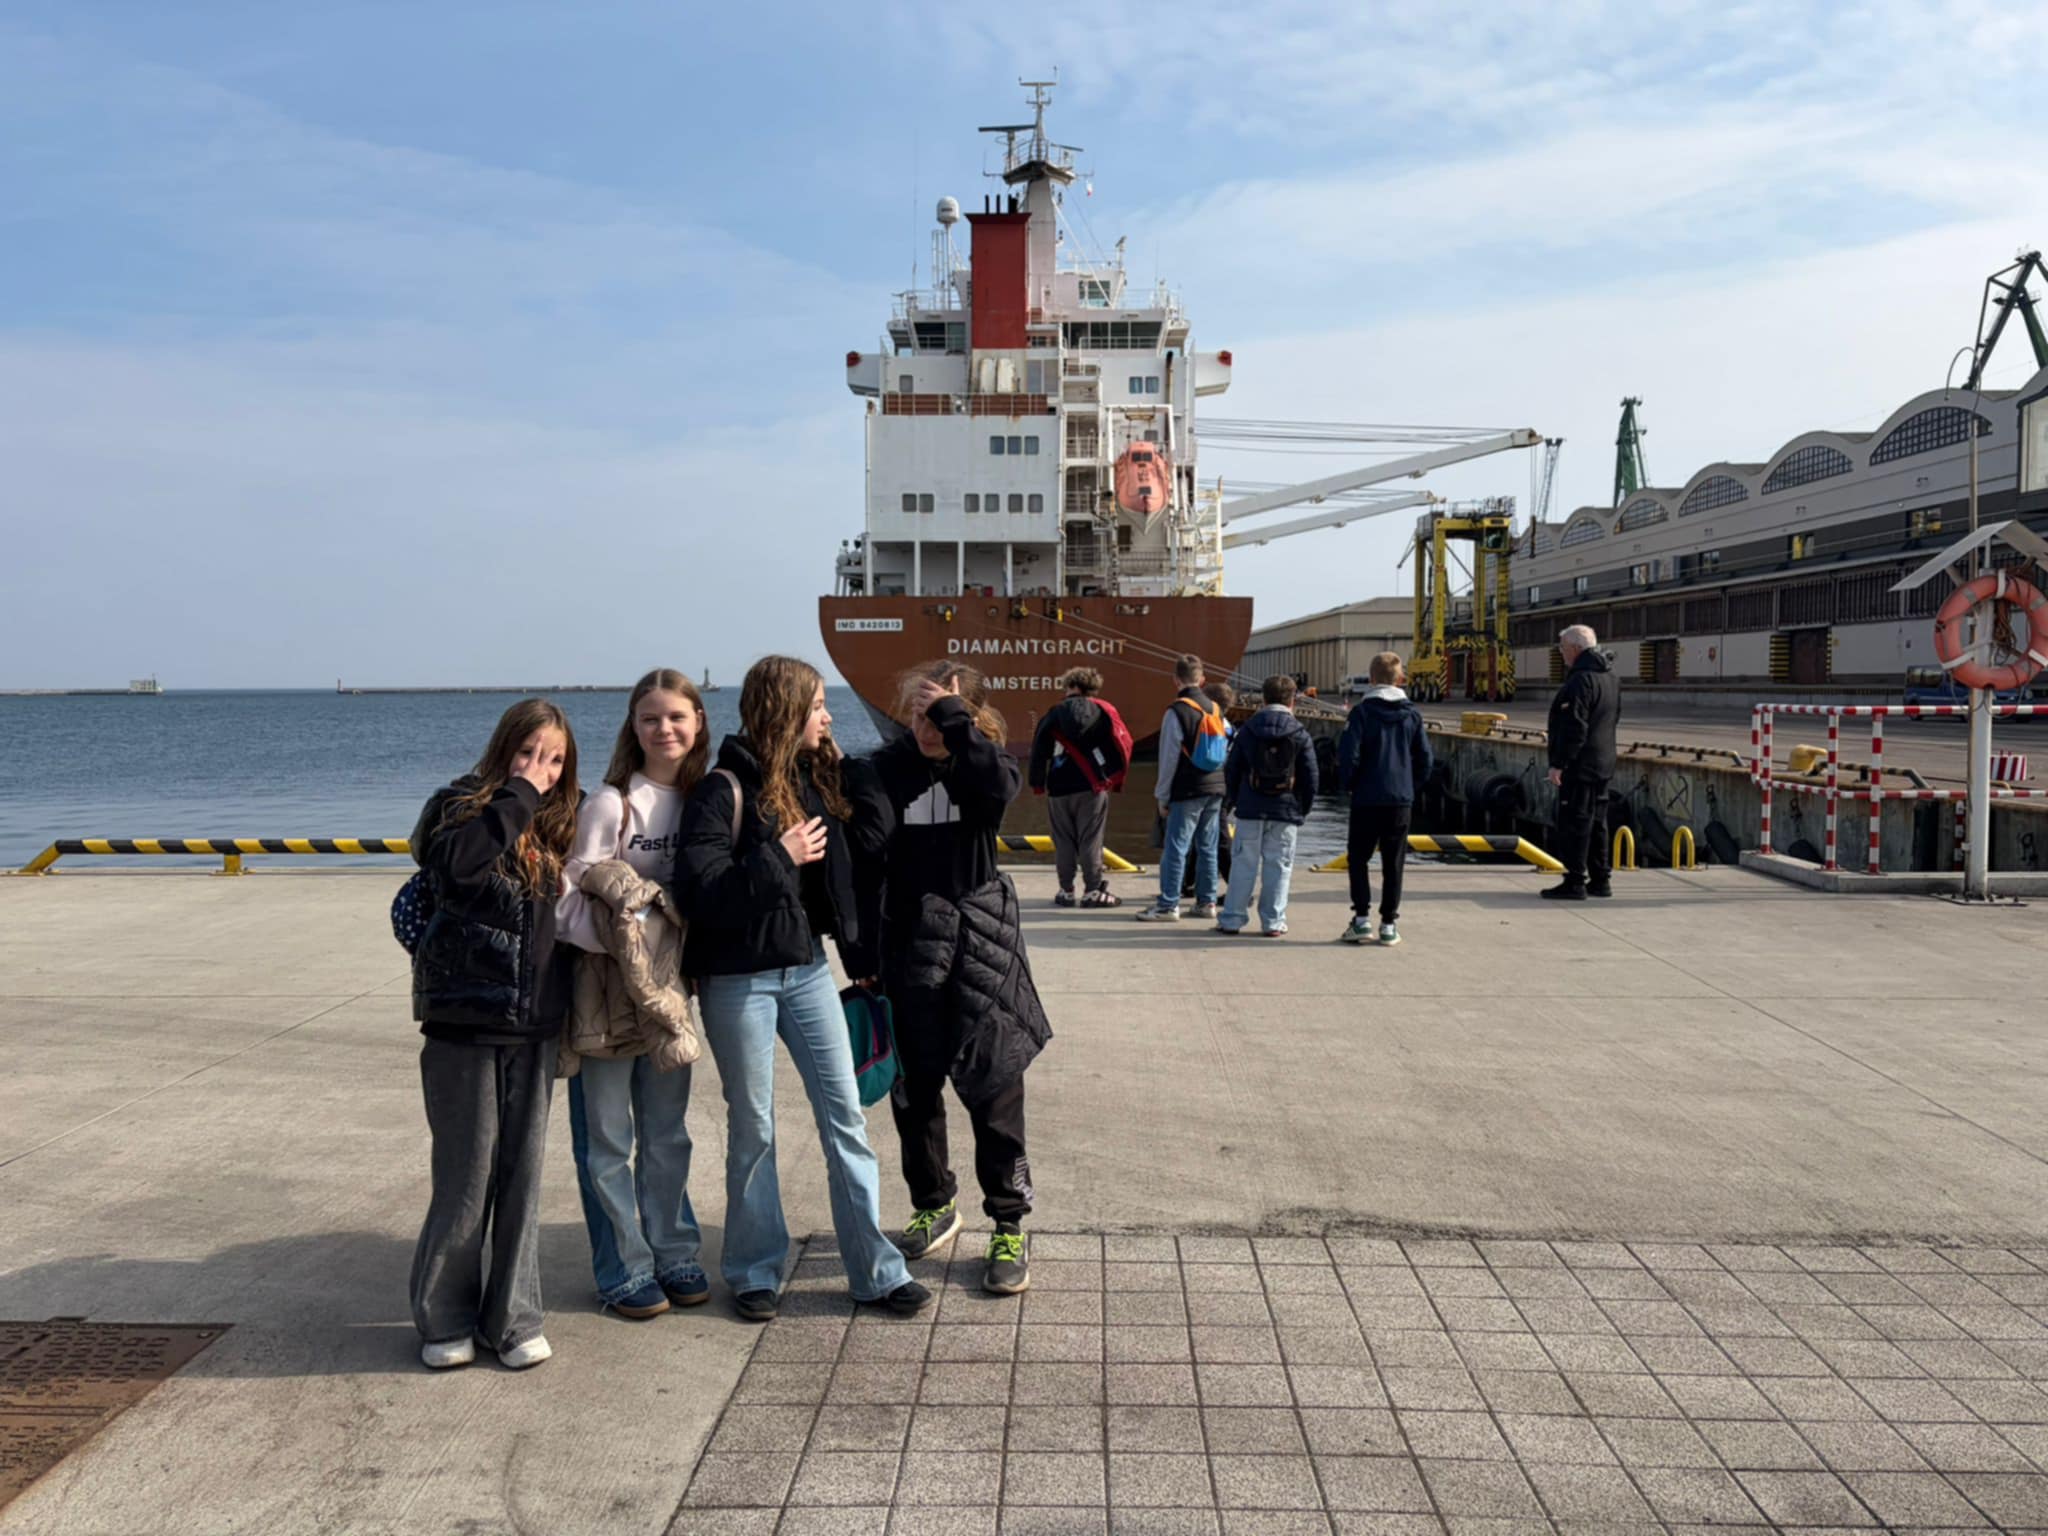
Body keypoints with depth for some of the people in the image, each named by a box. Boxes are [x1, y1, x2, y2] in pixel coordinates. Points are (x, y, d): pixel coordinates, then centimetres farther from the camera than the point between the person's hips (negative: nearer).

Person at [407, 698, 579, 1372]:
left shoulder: (551, 827, 12)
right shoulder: (461, 806, -4)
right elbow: (456, 866, -25)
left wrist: (564, 1017, 10)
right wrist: (517, 796, -18)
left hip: (533, 1028, 5)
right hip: (466, 1023, -5)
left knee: (522, 1175, 9)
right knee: (466, 1178, 2)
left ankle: (513, 1317, 20)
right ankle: (445, 1320, 18)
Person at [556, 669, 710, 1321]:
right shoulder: (611, 804, -12)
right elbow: (568, 900, -14)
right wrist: (624, 937, -26)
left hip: (668, 992, 5)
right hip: (605, 993, -5)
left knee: (668, 1134, 15)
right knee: (608, 1140, 5)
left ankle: (674, 1256, 28)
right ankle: (624, 1271, 18)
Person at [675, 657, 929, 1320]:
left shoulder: (814, 778, 6)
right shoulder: (725, 789, -14)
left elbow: (873, 835, 4)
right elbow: (700, 890, -20)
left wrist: (844, 765, -2)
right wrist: (778, 857, -23)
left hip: (806, 968, 6)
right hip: (740, 979, -6)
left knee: (845, 1116, 6)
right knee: (753, 1128, 7)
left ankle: (874, 1267, 14)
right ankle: (754, 1270, 24)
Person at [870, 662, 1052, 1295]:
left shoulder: (982, 762, -3)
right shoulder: (890, 767, 0)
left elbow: (999, 785, -30)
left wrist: (955, 718, -26)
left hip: (979, 951, -2)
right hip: (908, 951, 3)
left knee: (993, 1087, -1)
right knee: (913, 1089, 12)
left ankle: (1010, 1227, 11)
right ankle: (934, 1206, 32)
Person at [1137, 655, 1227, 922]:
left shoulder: (1177, 711, -10)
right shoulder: (1215, 710, 11)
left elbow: (1169, 758, -9)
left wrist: (1163, 796, -2)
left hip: (1188, 791, -7)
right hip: (1215, 789, 7)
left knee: (1175, 848, -4)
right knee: (1207, 847, 12)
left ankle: (1168, 905, -4)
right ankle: (1207, 902, 16)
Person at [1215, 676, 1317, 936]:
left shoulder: (1248, 729, 3)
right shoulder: (1300, 734, -1)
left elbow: (1232, 768, 7)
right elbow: (1310, 776, 0)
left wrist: (1231, 799, 18)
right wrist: (1305, 809, 10)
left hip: (1250, 809, 1)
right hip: (1287, 812, -1)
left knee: (1245, 864, 6)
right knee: (1278, 866, 4)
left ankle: (1232, 919, 6)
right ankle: (1273, 922, 5)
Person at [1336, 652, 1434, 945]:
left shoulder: (1362, 711, -8)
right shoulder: (1412, 713, 4)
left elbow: (1348, 754, -13)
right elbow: (1426, 758, 5)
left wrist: (1348, 785, 2)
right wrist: (1413, 786, 16)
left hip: (1367, 799, -3)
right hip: (1402, 799, 3)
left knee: (1358, 858, 9)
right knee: (1394, 863, 9)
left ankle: (1362, 917, 0)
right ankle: (1389, 924, 9)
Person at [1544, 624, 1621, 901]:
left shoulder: (1580, 680, -18)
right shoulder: (1611, 677, 13)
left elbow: (1574, 728, -22)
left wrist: (1558, 763, -20)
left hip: (1579, 764, -10)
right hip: (1604, 763, 10)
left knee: (1573, 823, -5)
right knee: (1596, 823, 15)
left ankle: (1575, 882, -4)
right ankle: (1600, 879, 20)